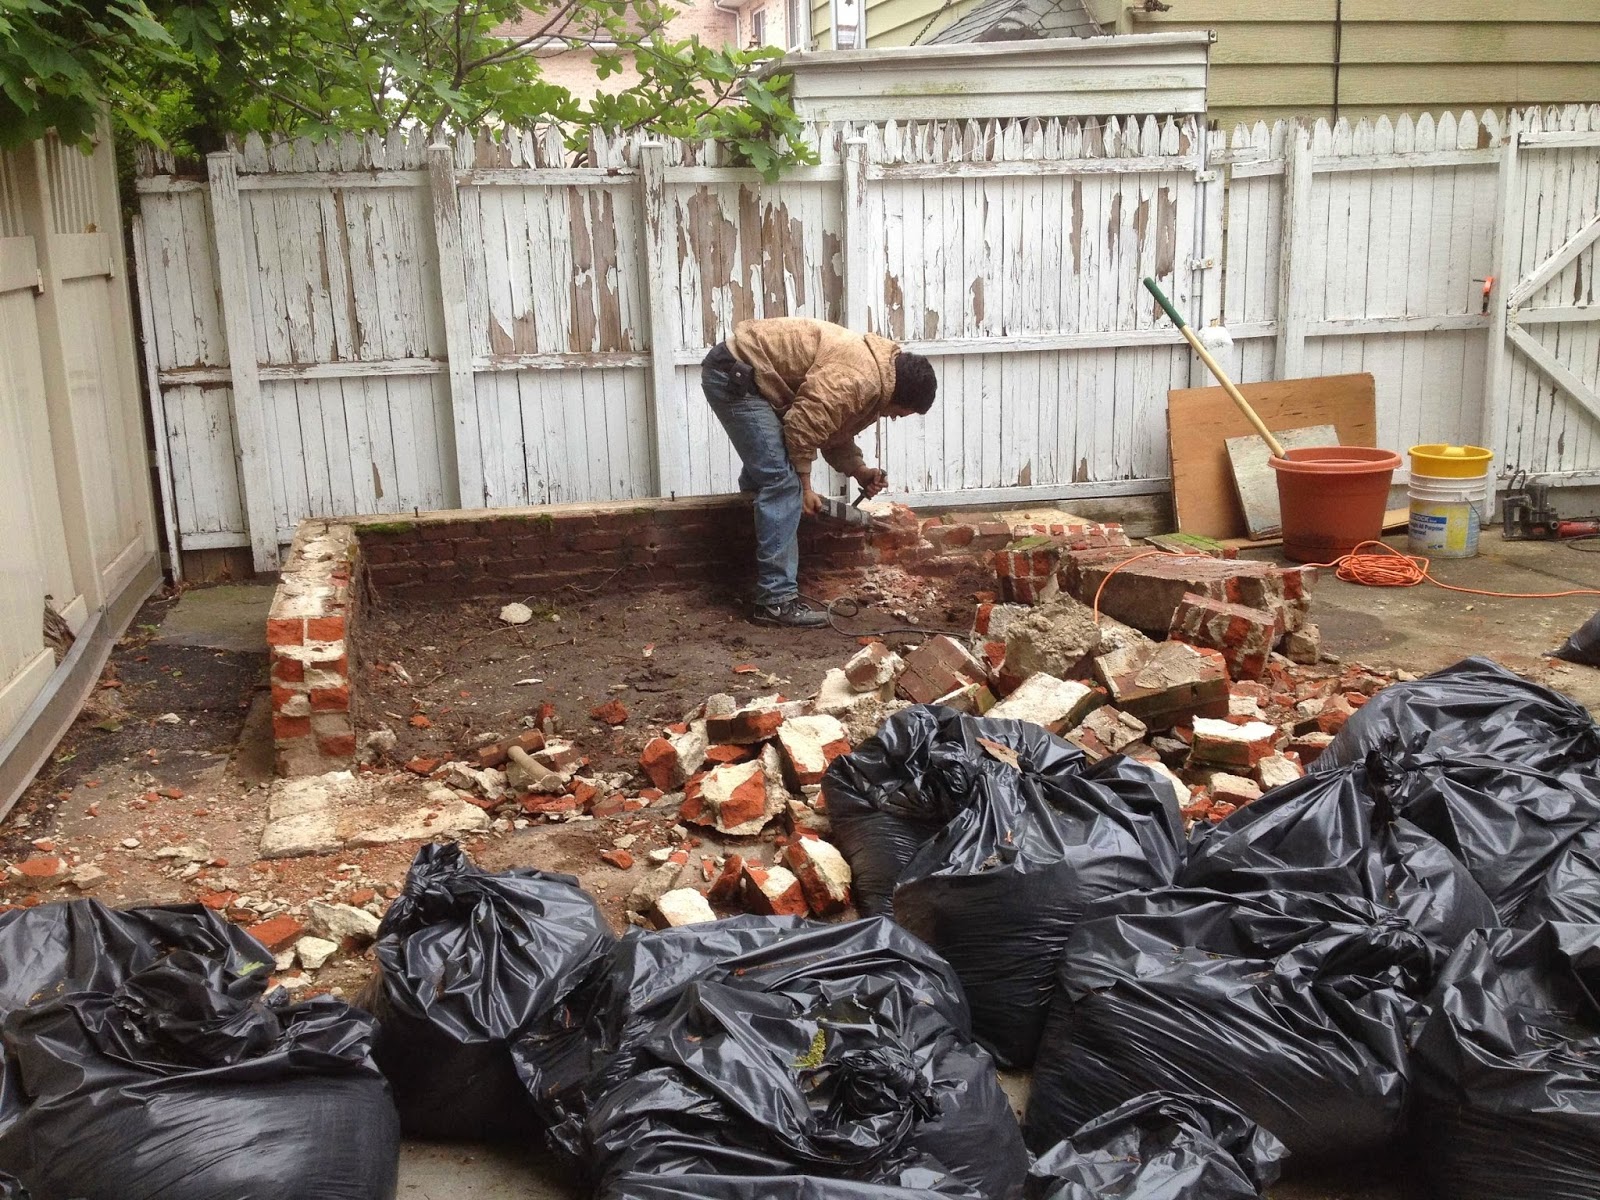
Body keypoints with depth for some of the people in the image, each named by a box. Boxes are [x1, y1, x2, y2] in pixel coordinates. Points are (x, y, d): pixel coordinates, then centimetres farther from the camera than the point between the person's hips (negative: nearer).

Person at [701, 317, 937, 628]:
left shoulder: (874, 383, 12)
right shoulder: (859, 379, -22)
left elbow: (836, 433, 19)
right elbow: (803, 424, -23)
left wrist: (859, 471, 3)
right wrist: (805, 486, -11)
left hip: (741, 375, 11)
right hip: (734, 375, -11)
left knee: (765, 470, 26)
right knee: (782, 483, -14)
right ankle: (776, 600, -12)